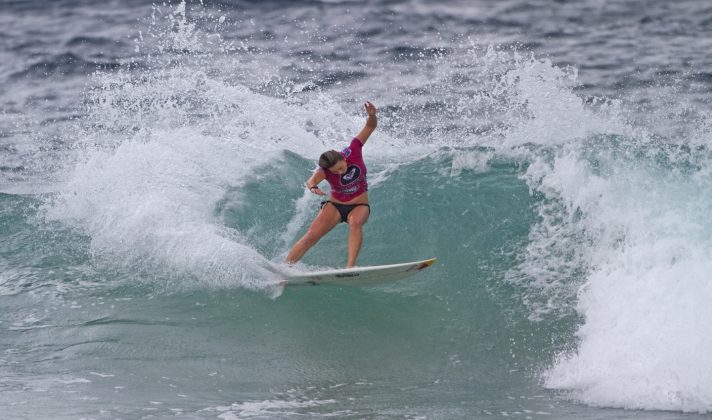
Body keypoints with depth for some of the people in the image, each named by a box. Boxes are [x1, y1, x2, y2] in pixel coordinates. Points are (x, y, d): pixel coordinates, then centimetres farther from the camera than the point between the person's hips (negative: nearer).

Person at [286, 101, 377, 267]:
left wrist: (372, 115, -37)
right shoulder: (325, 170, -22)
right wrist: (313, 187, -67)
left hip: (359, 206, 0)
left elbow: (371, 126, -15)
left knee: (355, 223, -35)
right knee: (310, 237, -14)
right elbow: (311, 180, -43)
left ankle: (350, 266, -44)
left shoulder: (352, 151, -19)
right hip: (335, 205, 0)